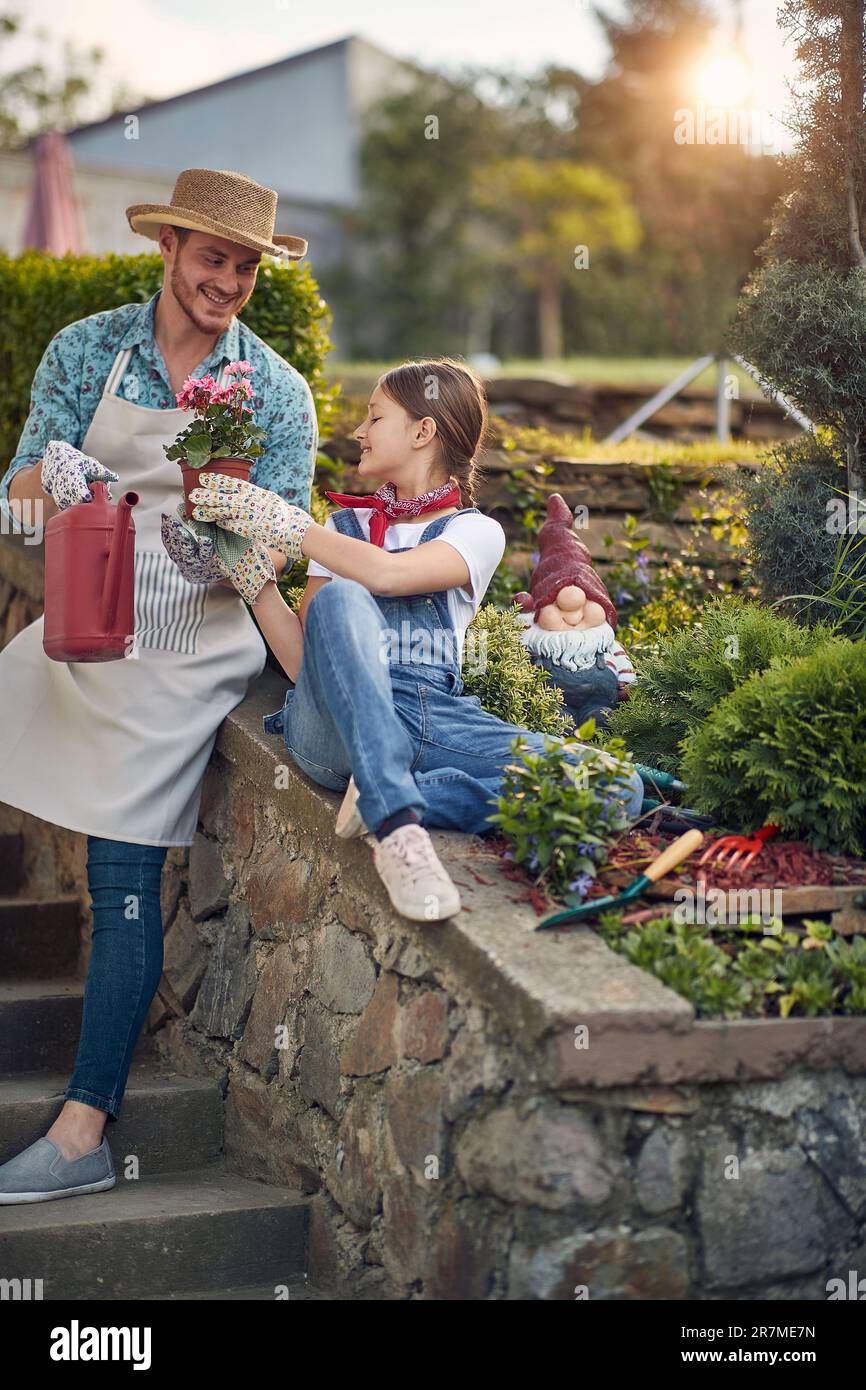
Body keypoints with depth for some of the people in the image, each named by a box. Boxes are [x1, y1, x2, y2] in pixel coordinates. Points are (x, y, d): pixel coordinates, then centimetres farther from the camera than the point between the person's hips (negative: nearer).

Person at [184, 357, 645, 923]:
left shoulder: (477, 532, 15)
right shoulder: (344, 527, 26)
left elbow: (387, 574, -9)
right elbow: (304, 662, 13)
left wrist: (279, 520, -6)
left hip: (434, 719, 0)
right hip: (337, 723, 1)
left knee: (620, 790, -24)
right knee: (339, 598, -33)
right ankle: (399, 830, -45)